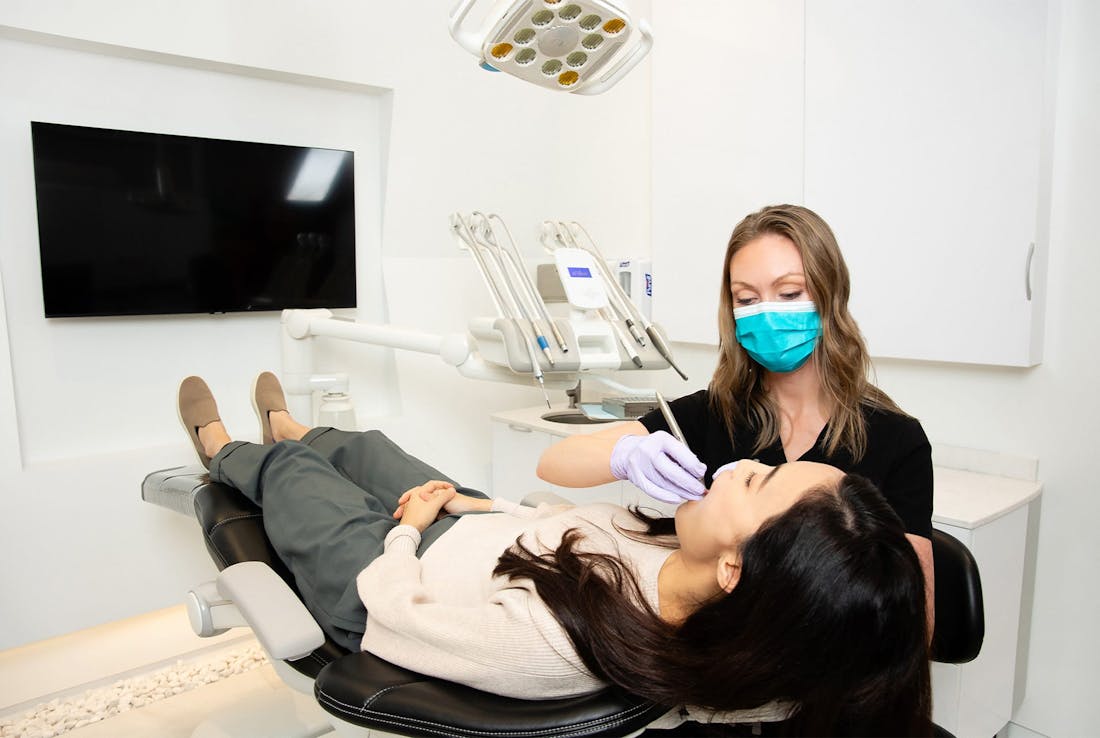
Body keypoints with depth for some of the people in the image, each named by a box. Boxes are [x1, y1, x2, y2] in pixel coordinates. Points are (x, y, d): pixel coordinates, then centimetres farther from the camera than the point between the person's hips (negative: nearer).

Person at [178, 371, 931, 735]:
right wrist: (476, 503, -2)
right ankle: (287, 428, 68)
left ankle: (224, 450, 63)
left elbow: (387, 595, -28)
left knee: (289, 467, 23)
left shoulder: (535, 635, -49)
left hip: (375, 563, -5)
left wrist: (413, 526, -8)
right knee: (364, 443, 30)